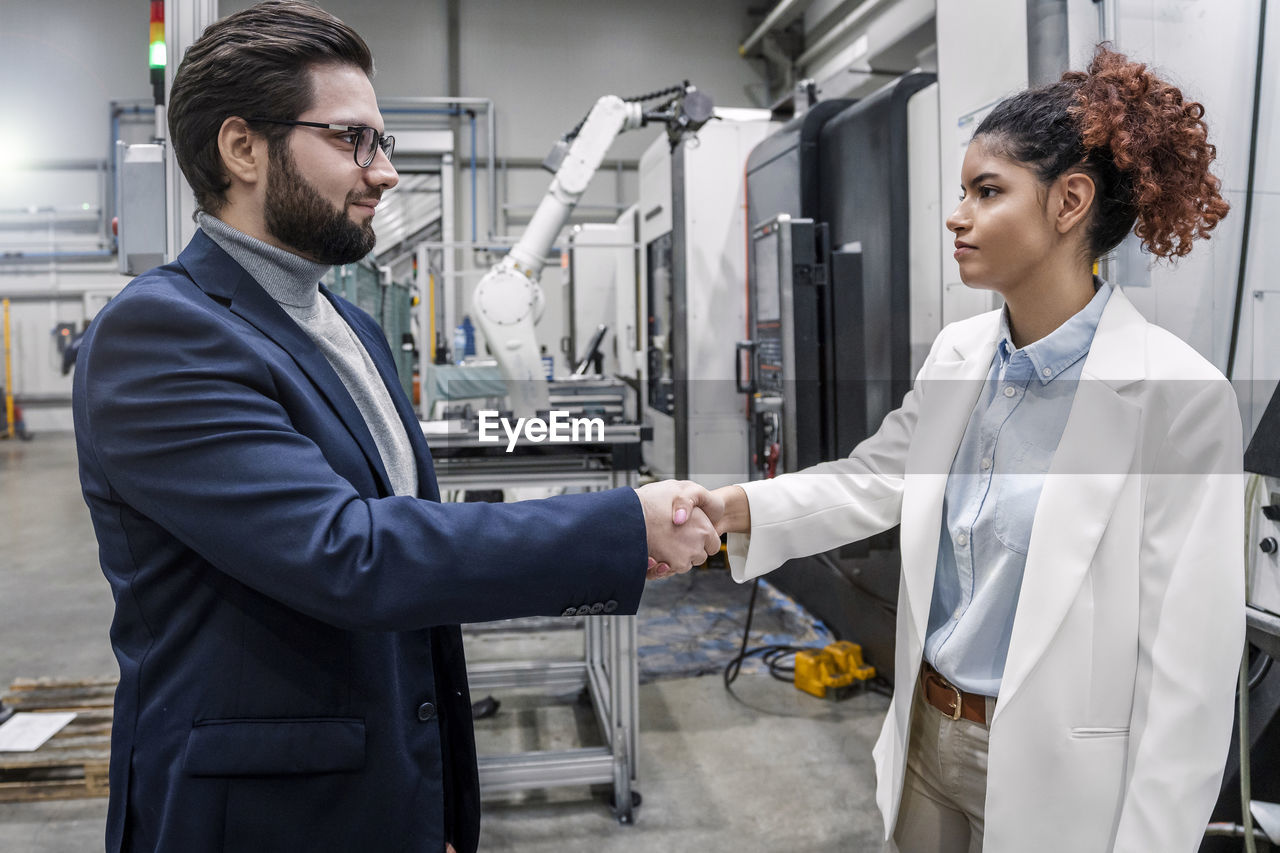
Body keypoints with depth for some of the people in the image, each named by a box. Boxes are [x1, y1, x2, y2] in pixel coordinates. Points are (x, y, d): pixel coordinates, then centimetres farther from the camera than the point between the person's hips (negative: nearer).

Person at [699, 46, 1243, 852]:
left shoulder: (1178, 393, -20)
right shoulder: (958, 354, -2)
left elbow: (1189, 663, -17)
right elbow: (871, 478, 8)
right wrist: (727, 507, -8)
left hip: (1052, 770, -5)